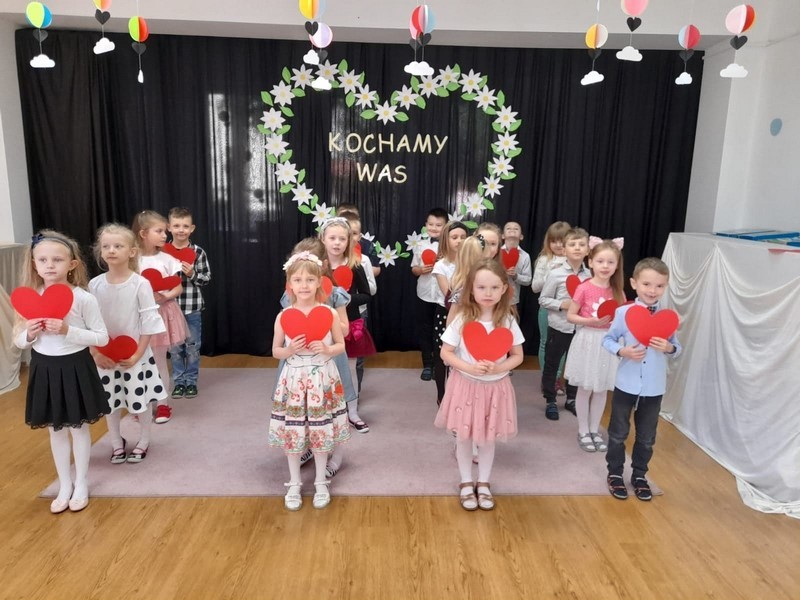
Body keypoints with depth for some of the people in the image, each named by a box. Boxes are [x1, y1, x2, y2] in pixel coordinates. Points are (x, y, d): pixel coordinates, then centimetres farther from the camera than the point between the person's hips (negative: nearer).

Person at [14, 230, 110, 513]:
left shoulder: (83, 298, -14)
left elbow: (102, 338, -11)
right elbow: (19, 341, 7)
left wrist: (69, 331, -23)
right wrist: (30, 335, -15)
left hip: (75, 368, -4)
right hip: (44, 369, 4)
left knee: (78, 427, 11)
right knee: (56, 430, 16)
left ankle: (81, 485, 29)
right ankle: (65, 485, 32)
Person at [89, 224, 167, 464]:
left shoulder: (141, 284, -14)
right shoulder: (95, 285, -4)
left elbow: (149, 322, -12)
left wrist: (138, 354, -14)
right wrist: (96, 353, -7)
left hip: (135, 355, -3)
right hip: (105, 356, 3)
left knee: (140, 401, 8)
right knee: (109, 401, 14)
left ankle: (143, 442, 29)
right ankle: (117, 443, 34)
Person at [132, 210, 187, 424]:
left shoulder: (167, 259, -3)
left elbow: (179, 287, 1)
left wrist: (166, 296, -17)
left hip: (163, 312, 0)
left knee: (159, 360, 8)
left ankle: (162, 404, 19)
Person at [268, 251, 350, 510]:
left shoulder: (329, 314, -6)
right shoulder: (283, 316, -5)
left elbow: (341, 345, 4)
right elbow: (275, 351, 5)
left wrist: (326, 349, -16)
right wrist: (290, 350, -16)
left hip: (322, 379, 0)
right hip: (294, 379, 1)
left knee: (321, 432, 8)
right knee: (292, 432, 7)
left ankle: (321, 483, 28)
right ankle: (294, 484, 28)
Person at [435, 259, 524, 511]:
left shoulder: (508, 320, -9)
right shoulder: (462, 319, -13)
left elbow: (518, 356, -2)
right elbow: (445, 353, -8)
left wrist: (498, 368, -20)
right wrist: (469, 368, -22)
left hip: (495, 387, 1)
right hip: (466, 385, -1)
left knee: (488, 439, 15)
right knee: (464, 437, 12)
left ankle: (484, 483, 35)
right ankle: (466, 483, 32)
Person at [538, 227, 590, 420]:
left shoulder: (590, 275, -2)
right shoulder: (555, 274, -10)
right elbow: (543, 299, -6)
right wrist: (561, 304, -19)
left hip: (581, 328, 3)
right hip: (559, 327, -3)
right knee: (551, 365, 8)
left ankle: (571, 399, 35)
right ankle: (550, 402, 24)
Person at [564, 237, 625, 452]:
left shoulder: (617, 291, 2)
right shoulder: (584, 288, -12)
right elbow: (570, 316, -8)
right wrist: (590, 321, -21)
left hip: (608, 342, 4)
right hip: (587, 341, -4)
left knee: (602, 389, 12)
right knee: (585, 389, 8)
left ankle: (594, 430, 28)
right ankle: (583, 431, 23)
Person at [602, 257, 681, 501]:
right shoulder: (623, 312, -10)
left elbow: (677, 348, 4)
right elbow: (608, 339, -2)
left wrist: (669, 348, -18)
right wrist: (622, 351, -20)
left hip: (654, 388, 2)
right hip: (626, 384, -2)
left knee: (646, 437, 17)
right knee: (618, 433, 13)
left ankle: (639, 475, 36)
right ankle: (615, 473, 32)